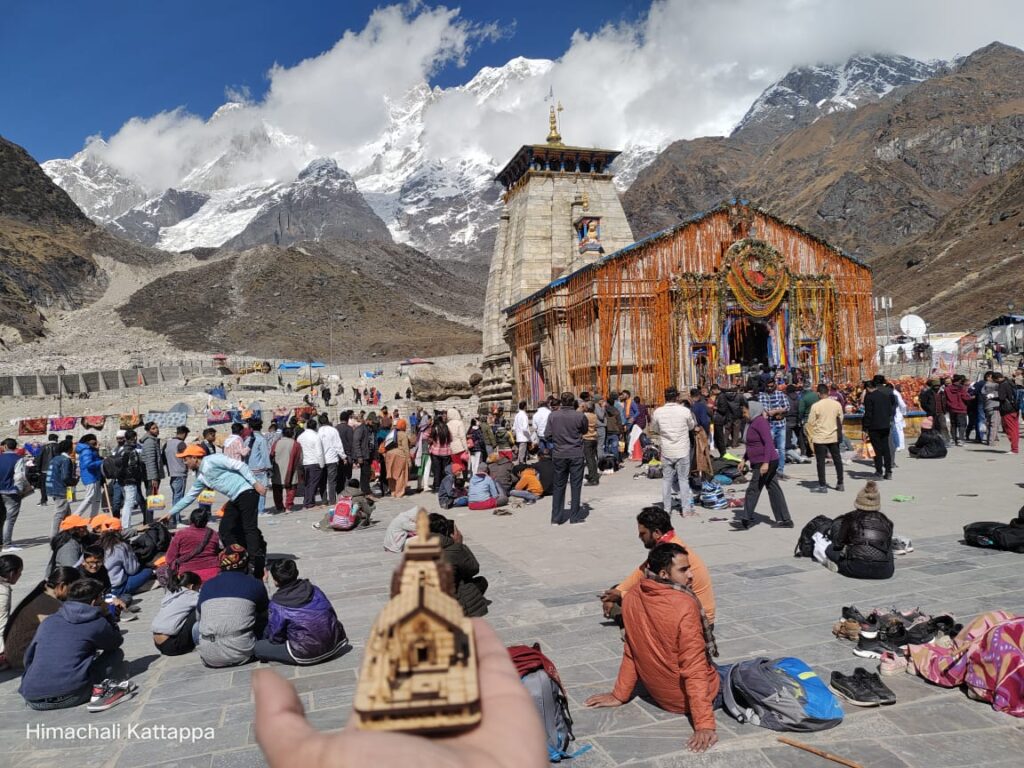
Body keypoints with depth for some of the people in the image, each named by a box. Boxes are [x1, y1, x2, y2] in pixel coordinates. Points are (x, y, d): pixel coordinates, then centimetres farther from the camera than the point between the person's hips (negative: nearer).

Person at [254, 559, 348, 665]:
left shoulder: (277, 604, -9)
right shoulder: (314, 589, 4)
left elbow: (276, 638, -2)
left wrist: (266, 636, 22)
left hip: (307, 656, -4)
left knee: (257, 647, 6)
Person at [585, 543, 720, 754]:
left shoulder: (631, 598, -9)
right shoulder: (685, 606, -28)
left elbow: (631, 652, 1)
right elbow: (694, 668, -28)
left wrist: (620, 695, 9)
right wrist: (705, 724, -25)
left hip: (659, 694, 7)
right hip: (689, 698, -7)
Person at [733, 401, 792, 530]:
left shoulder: (760, 422, -15)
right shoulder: (752, 423, 15)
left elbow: (769, 443, -23)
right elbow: (752, 445, 24)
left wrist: (766, 462, -27)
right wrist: (744, 460, 23)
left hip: (765, 463, -10)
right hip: (759, 463, 10)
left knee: (753, 490, -5)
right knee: (774, 489, 10)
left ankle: (745, 520, 0)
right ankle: (784, 520, 15)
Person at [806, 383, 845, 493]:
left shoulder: (816, 406, -12)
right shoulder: (837, 404, -1)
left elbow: (810, 423, -9)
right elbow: (840, 420, 8)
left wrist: (810, 437, 3)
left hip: (820, 438, -4)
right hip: (834, 437, 4)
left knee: (821, 462, 1)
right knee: (837, 460, 15)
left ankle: (822, 486, 2)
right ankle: (840, 483, 21)